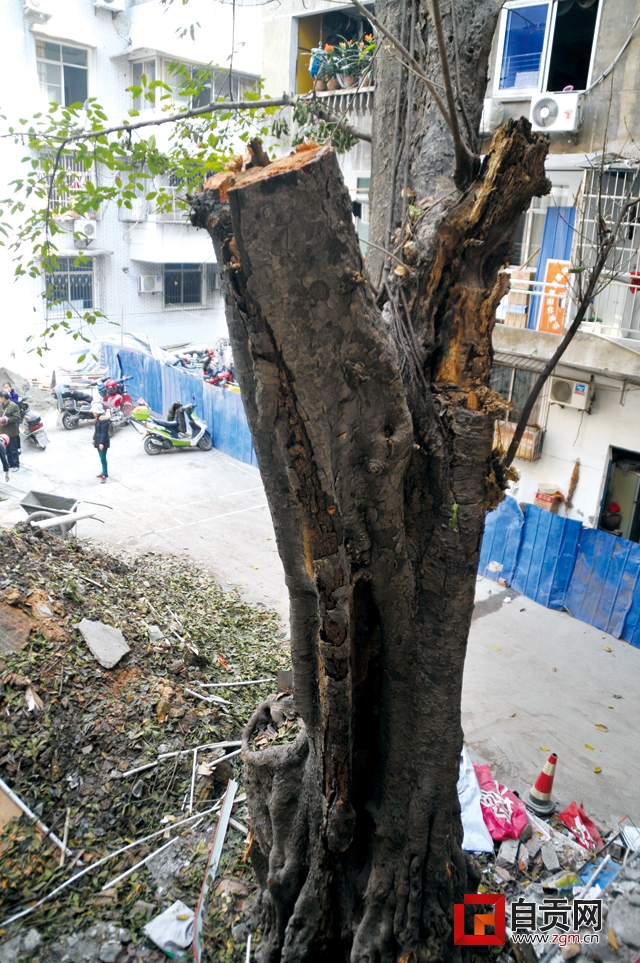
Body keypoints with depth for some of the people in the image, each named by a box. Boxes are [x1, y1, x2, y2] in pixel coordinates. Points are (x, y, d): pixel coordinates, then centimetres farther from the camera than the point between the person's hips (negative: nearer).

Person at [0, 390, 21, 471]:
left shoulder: (14, 406, -14)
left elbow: (17, 418, -17)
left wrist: (7, 419, -25)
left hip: (12, 432, -7)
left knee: (14, 450, 0)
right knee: (7, 449, 15)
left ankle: (16, 465, 10)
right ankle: (10, 463, 26)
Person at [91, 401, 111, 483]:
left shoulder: (104, 420, -21)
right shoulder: (98, 418, 9)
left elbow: (104, 432, -22)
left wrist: (102, 443, -23)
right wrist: (94, 439, 23)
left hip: (103, 442, -10)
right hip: (98, 441, 10)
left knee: (103, 458, -7)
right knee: (101, 457, 18)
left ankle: (105, 475, -3)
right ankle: (104, 472, 29)